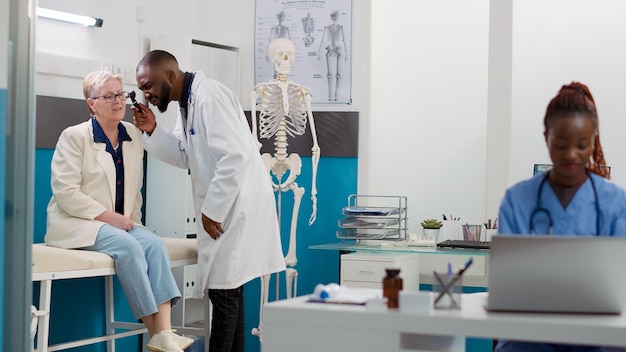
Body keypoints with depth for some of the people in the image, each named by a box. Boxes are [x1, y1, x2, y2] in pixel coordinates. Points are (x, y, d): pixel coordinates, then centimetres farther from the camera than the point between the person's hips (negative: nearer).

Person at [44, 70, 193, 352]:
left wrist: (132, 220, -1)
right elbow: (65, 192, -13)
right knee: (128, 246, -31)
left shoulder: (134, 136, 10)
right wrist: (108, 216, -19)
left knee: (155, 244, -25)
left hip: (120, 223, 5)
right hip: (77, 223, -5)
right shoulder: (74, 136, -6)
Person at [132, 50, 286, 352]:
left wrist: (211, 210, -21)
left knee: (223, 292, -7)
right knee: (227, 290, 15)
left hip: (236, 205, -10)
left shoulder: (209, 96, -19)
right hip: (221, 207, 10)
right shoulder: (186, 102, 12)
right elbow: (184, 156, 18)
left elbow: (235, 155, -26)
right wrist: (152, 131, 1)